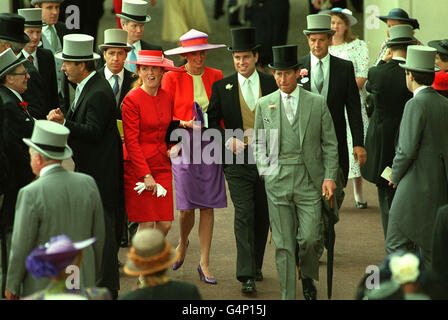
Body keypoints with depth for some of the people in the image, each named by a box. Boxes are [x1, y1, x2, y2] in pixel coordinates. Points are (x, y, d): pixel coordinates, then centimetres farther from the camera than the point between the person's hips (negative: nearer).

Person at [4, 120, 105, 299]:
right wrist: (92, 278, 20)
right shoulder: (88, 184, -1)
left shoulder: (31, 194, -16)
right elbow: (98, 237, 7)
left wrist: (12, 286, 1)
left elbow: (21, 247, -12)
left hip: (42, 290, -5)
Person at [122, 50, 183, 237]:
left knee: (165, 224, 0)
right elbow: (131, 142, -12)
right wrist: (146, 175, -16)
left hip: (162, 165, 5)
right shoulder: (132, 100, -10)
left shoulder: (167, 97, 8)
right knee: (147, 225, -5)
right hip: (138, 167, -5)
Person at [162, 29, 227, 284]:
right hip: (184, 145, -2)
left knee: (208, 205, 0)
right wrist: (186, 124, -16)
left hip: (210, 146, 2)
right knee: (187, 205, -5)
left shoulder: (216, 77, 7)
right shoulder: (172, 78, -1)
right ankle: (183, 242, 29)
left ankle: (205, 263, 7)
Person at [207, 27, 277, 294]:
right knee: (244, 215, -11)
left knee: (263, 216, 11)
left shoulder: (273, 84, 3)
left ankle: (256, 265, 29)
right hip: (238, 161, -2)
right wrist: (228, 140, -12)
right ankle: (246, 276, -12)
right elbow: (212, 122, 4)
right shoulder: (222, 87, 2)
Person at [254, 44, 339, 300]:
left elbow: (330, 144, 5)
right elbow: (259, 142, 15)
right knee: (283, 243, 2)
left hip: (309, 180, -1)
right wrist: (265, 170, 2)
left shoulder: (317, 103, 3)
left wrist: (329, 177, -3)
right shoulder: (265, 104, 7)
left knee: (310, 238, -6)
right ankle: (288, 295, 9)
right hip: (277, 180, 1)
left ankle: (308, 278, 24)